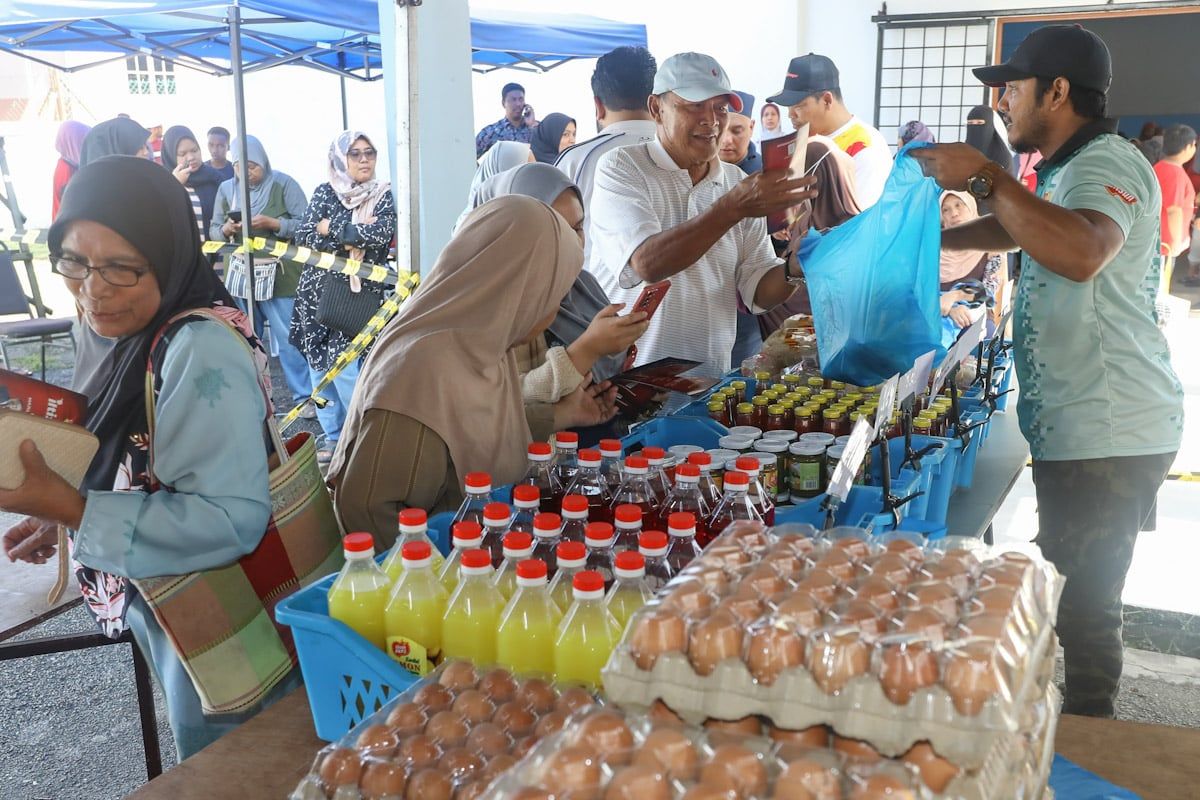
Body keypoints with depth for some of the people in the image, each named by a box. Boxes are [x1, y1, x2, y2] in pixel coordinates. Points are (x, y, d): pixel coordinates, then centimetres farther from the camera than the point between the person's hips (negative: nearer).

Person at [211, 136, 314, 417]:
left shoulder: (283, 184, -4)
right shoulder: (226, 189, 8)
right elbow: (213, 231, 11)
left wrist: (271, 223, -20)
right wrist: (226, 229, -11)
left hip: (280, 275, -4)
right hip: (240, 275, 4)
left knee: (289, 339, -4)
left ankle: (304, 397, 5)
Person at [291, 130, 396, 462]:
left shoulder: (384, 195, 0)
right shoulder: (324, 193, 7)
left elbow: (382, 234, -18)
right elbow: (303, 236, -3)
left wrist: (331, 228, -8)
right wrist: (351, 237, -14)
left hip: (357, 293, -4)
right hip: (317, 289, 4)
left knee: (343, 367, -10)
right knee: (318, 364, 7)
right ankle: (333, 437, 19)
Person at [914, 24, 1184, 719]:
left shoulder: (1107, 164, -16)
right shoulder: (1071, 170, 18)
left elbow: (1081, 252, -38)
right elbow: (1019, 228, 37)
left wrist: (983, 175, -31)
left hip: (1106, 436, -11)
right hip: (1079, 428, 11)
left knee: (1083, 607, -4)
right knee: (1072, 593, 17)